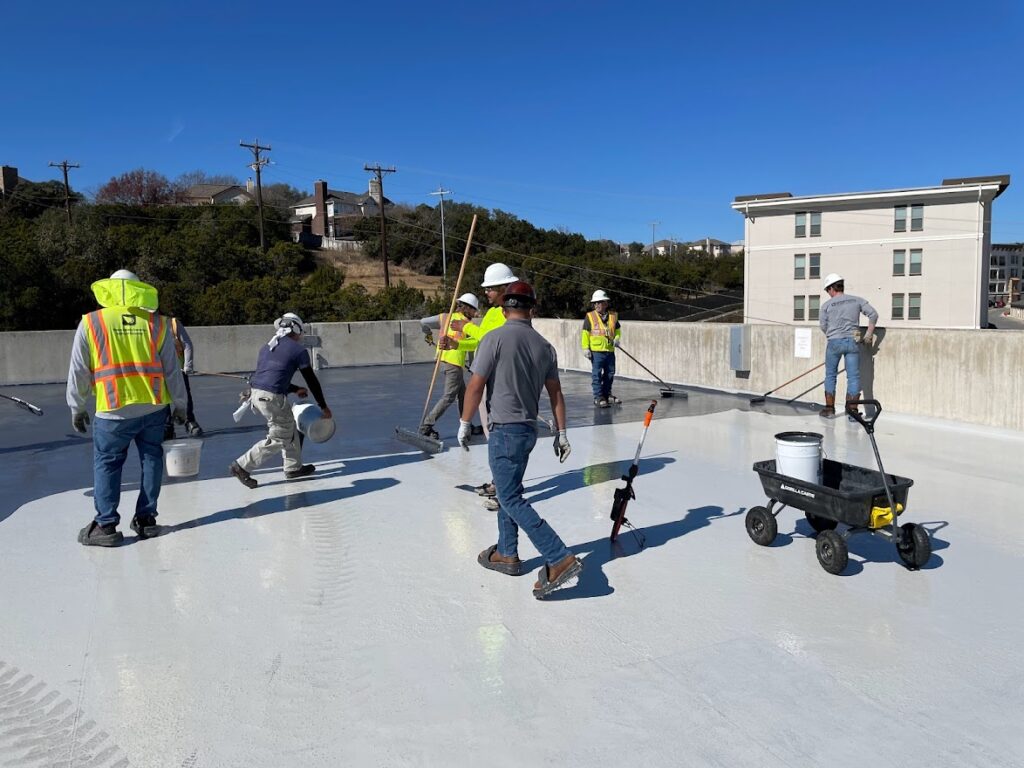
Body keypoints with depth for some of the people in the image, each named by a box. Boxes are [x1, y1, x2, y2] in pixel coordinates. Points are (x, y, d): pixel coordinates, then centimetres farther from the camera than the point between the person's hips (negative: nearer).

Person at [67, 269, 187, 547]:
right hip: (154, 407, 2)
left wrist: (77, 407, 14)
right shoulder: (157, 323, 3)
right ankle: (146, 519, 19)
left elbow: (78, 371, 2)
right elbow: (172, 369, 6)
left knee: (107, 463, 11)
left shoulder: (90, 323, -1)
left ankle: (106, 525, 11)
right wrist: (179, 404, 16)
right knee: (151, 459, 14)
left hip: (115, 411, -2)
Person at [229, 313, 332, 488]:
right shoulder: (298, 350, 1)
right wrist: (323, 406, 13)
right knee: (278, 439, 4)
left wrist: (295, 389, 36)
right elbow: (311, 380, 4)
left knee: (289, 427, 21)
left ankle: (293, 467, 27)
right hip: (273, 399, -8)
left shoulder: (266, 347, 21)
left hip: (256, 394, 8)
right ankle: (242, 466, 2)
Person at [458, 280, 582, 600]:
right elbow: (555, 393, 8)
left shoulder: (495, 338, -12)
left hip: (504, 430, -7)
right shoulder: (544, 346, 6)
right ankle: (507, 554, 31)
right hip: (529, 429, 8)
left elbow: (476, 386, -13)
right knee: (507, 490, 21)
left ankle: (560, 560, -10)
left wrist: (464, 424, -1)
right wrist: (561, 434, 13)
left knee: (512, 499, -5)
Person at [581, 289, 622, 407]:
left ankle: (607, 395, 27)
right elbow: (585, 333, -2)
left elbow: (618, 330, 20)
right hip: (596, 351, -4)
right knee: (597, 375, -3)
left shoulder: (613, 316, 9)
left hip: (610, 351, 4)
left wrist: (617, 339, 0)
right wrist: (585, 348, -8)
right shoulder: (589, 317, -1)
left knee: (610, 374, 13)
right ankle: (598, 397, 2)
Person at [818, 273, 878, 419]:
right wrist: (869, 334, 6)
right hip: (852, 341, 2)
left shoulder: (827, 305, 0)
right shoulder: (857, 300, 7)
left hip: (834, 342, -1)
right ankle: (852, 410, 1)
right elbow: (873, 314, 1)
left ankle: (829, 409, 15)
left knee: (830, 375, 10)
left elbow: (823, 326, 0)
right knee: (854, 376, 3)